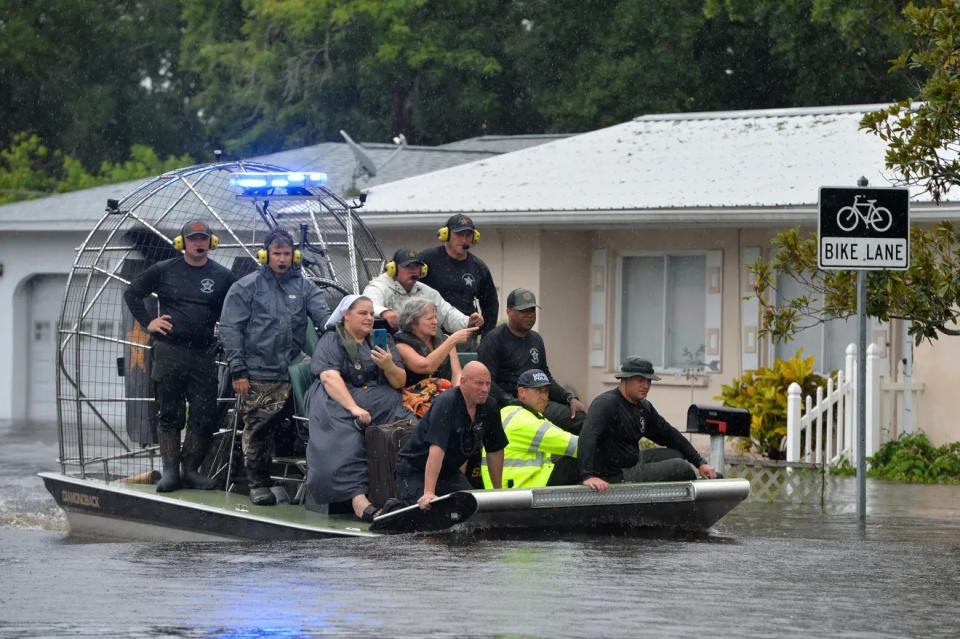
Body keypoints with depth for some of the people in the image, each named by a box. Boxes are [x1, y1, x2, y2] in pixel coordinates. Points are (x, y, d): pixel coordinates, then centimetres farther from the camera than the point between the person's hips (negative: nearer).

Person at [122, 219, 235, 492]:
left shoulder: (222, 276, 7)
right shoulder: (164, 270, 4)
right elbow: (132, 292, 14)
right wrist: (148, 322, 6)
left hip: (203, 355, 1)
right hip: (169, 353, -1)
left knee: (204, 416, -2)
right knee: (169, 414, 1)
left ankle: (190, 470, 7)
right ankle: (169, 470, 4)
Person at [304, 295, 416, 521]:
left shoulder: (383, 340, 23)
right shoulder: (330, 342, 9)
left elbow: (400, 383, 17)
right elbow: (330, 378, -8)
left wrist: (389, 366, -7)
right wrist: (354, 408, -23)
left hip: (381, 401, 4)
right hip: (339, 401, -4)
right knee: (344, 442, -36)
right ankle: (358, 498, -47)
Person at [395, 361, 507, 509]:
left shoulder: (489, 406, -5)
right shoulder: (446, 404, -27)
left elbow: (495, 451, 7)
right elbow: (437, 449, -37)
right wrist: (429, 493, -46)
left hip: (450, 472, 7)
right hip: (415, 470, -7)